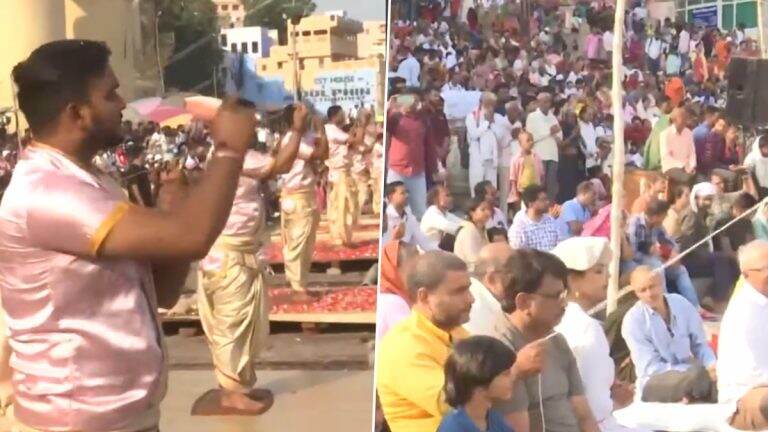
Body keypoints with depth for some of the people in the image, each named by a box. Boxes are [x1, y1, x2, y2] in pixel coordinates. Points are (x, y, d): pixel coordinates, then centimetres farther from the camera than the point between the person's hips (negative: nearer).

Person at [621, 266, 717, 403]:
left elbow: (700, 344, 8)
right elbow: (652, 368, -16)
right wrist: (702, 370, -23)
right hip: (654, 383, -5)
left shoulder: (681, 303, 1)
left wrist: (713, 366, -15)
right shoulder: (633, 321, -13)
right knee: (699, 374, -34)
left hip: (688, 373, 5)